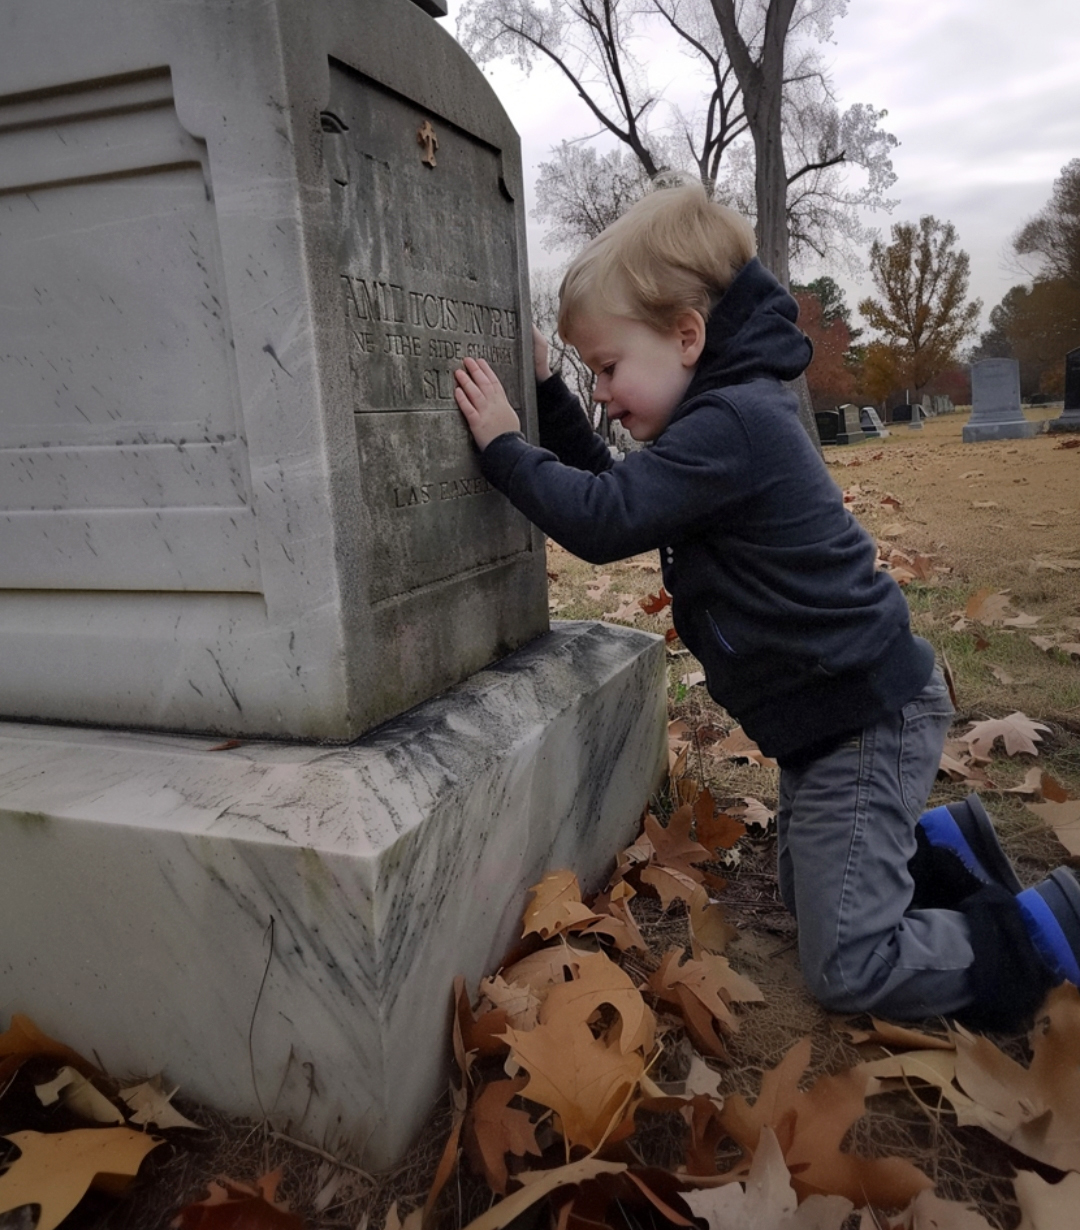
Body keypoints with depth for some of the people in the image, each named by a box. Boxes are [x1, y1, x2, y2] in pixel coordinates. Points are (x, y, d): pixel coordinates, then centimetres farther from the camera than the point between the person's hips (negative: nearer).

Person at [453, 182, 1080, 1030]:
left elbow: (603, 520, -28)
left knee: (849, 967, -3)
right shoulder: (729, 412, 10)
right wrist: (545, 391, 7)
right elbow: (612, 483, 14)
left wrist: (504, 446, -17)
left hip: (867, 718, -10)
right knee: (811, 889, 25)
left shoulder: (730, 426, -23)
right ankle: (944, 843, 26)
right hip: (839, 706, 10)